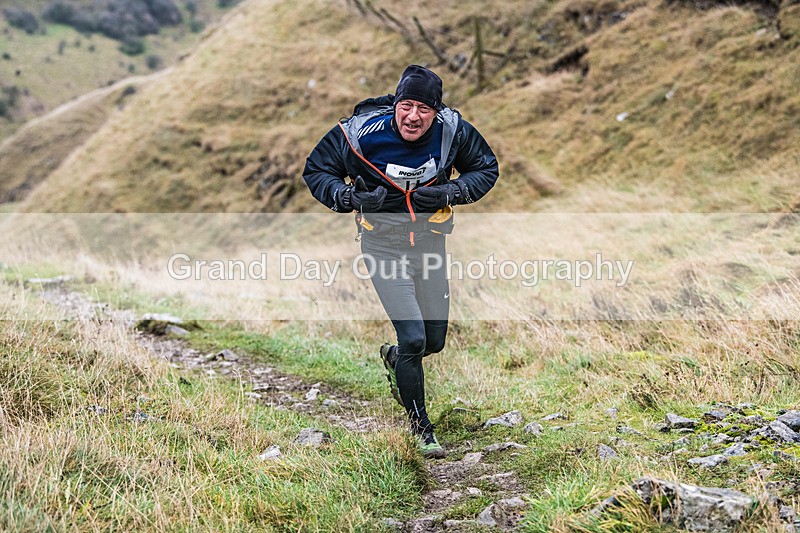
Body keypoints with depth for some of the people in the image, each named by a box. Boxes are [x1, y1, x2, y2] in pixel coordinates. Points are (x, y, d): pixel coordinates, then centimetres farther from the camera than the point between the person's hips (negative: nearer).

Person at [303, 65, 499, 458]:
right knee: (413, 337, -12)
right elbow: (316, 170, -6)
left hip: (430, 241, 4)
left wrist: (450, 192, -17)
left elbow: (487, 168, 3)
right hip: (383, 244, -3)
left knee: (434, 341, 11)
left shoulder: (454, 131, -13)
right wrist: (351, 197, -25)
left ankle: (393, 358, 49)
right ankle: (421, 428, 10)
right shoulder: (361, 132, -20)